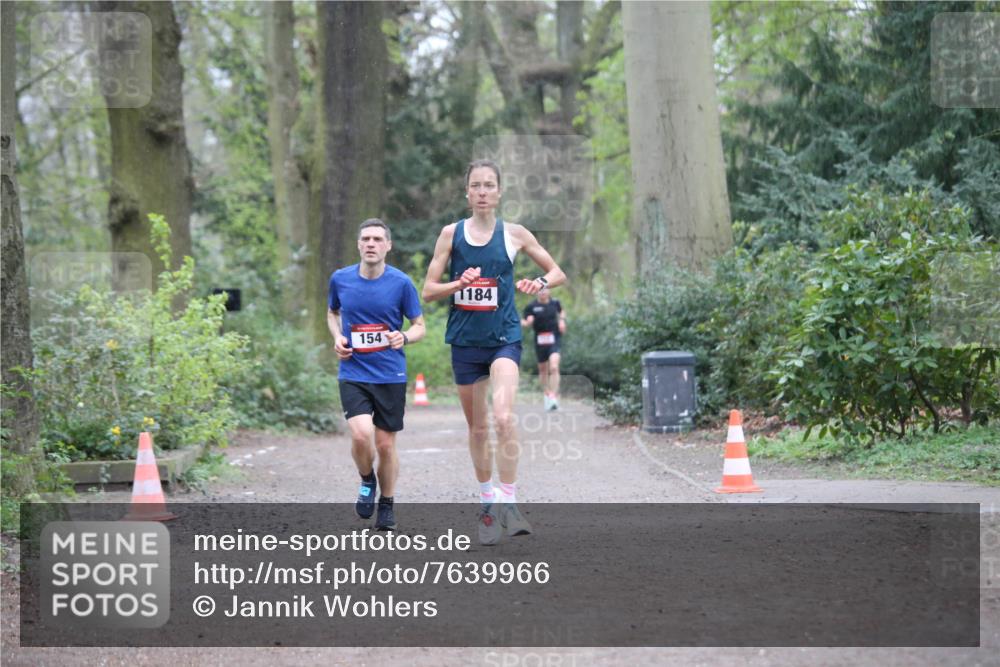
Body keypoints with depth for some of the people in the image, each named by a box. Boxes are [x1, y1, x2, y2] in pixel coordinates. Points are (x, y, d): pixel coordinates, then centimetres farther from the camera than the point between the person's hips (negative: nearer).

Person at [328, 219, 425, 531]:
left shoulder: (401, 283, -5)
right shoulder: (340, 279, 1)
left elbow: (419, 326, 3)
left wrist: (404, 337, -19)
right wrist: (337, 337, 0)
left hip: (391, 375, 0)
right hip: (353, 373, 0)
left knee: (386, 444, 5)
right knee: (361, 434, -20)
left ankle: (387, 505, 27)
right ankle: (367, 481, 12)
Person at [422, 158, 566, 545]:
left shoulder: (514, 234, 2)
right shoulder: (451, 234, 2)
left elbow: (557, 273, 12)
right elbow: (428, 291, 3)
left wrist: (540, 283, -11)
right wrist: (460, 284, -16)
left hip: (504, 338, -2)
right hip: (465, 340, 2)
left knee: (503, 418, -23)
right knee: (477, 428, 11)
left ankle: (508, 503, -18)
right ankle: (487, 501, 27)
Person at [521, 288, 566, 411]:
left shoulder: (555, 302, 3)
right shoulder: (531, 306, -4)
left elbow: (561, 312, 23)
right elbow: (528, 323, -7)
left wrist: (562, 320, 4)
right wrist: (527, 322, -29)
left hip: (554, 339, -1)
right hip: (540, 340, 1)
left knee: (554, 368, -18)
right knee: (543, 370, 12)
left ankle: (554, 397, -19)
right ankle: (547, 395, 34)